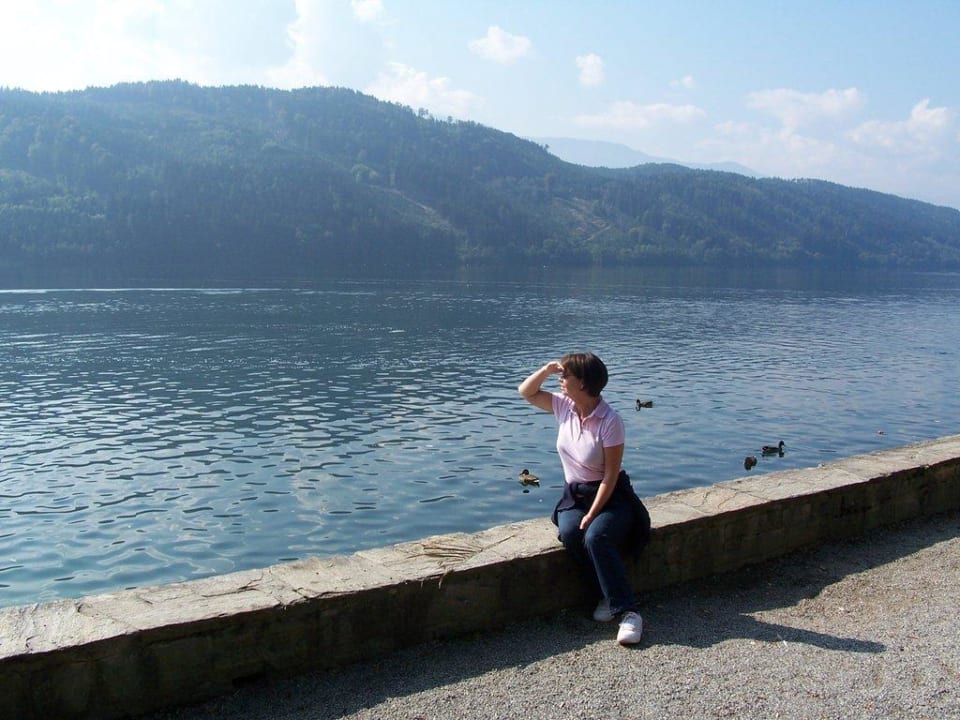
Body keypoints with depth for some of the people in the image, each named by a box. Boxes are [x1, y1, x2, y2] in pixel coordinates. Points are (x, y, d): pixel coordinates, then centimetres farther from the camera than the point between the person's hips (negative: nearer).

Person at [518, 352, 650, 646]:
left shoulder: (610, 421, -19)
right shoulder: (564, 406, -1)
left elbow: (610, 475, -18)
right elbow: (526, 392, 7)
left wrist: (592, 514, -22)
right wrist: (547, 369, -9)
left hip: (610, 495, -5)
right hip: (575, 495, 5)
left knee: (596, 538, -33)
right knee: (569, 534, -27)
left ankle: (628, 611, -26)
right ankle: (606, 596, -10)